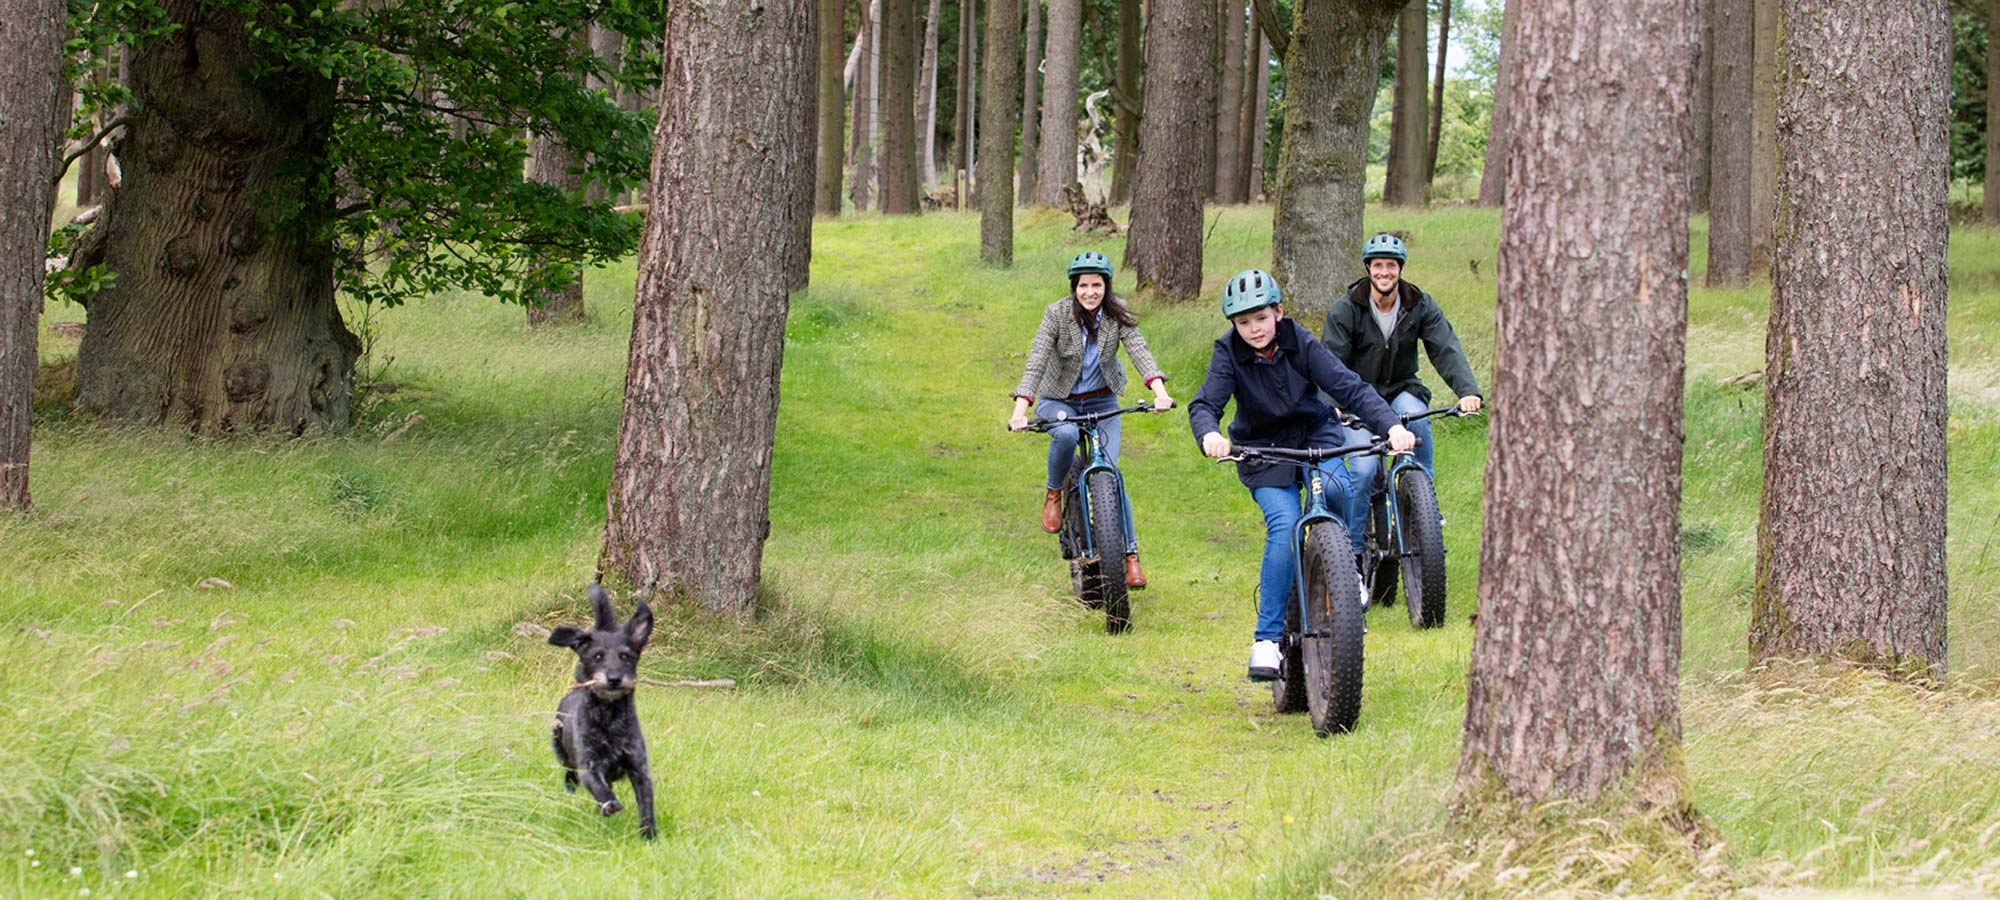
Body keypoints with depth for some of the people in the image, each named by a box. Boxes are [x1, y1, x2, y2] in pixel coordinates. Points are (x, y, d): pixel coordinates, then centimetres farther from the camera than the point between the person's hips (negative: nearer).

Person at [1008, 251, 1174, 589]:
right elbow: (1036, 362, -26)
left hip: (1102, 401, 2)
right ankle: (1054, 495, -9)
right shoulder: (1057, 314, -18)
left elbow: (1139, 351, -24)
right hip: (1058, 399, -1)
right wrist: (1020, 410, -40)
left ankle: (1130, 554, -7)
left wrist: (1160, 391, -42)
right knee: (1066, 435, -37)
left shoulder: (1117, 314, -12)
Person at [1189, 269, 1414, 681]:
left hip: (1314, 434, 1)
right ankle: (1267, 638, -16)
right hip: (1262, 448, -1)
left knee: (1335, 489, -29)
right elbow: (1205, 403, -26)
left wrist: (1392, 425, -35)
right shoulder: (1229, 353, -16)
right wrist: (1209, 434, -51)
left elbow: (1349, 386, -21)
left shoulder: (1300, 343, -15)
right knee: (1284, 526, -22)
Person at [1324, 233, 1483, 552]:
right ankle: (1352, 545, -5)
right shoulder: (1345, 310, -11)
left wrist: (1468, 391, -35)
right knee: (1364, 469, -22)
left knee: (1417, 418, -35)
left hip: (1401, 391, 2)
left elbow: (1447, 350, -17)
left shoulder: (1422, 306, -6)